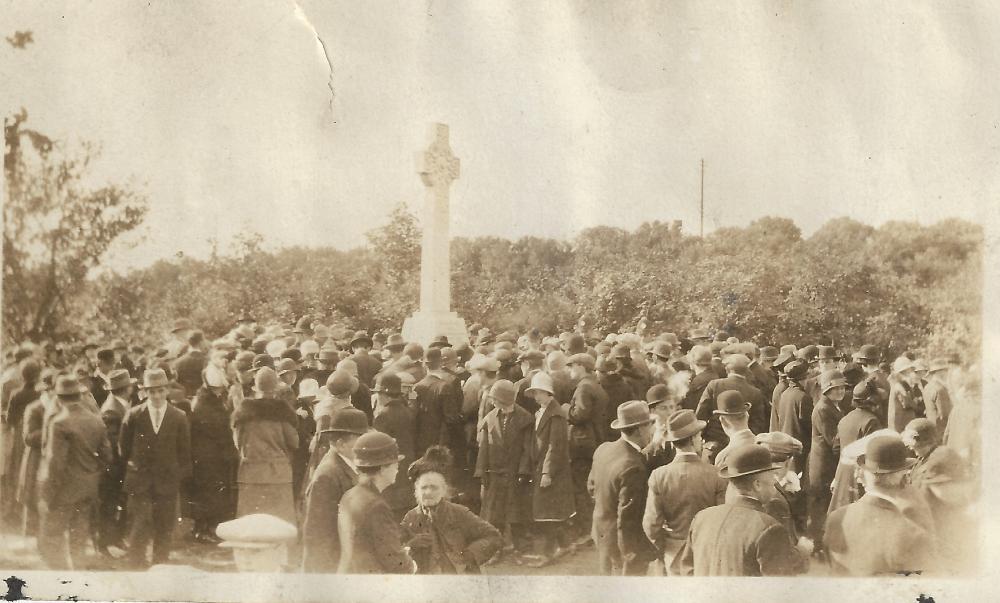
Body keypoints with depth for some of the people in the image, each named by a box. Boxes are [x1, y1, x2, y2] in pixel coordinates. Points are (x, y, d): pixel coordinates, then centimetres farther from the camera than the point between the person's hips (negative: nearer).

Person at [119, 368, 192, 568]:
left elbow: (184, 452, 7)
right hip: (140, 482, -1)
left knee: (164, 531, 6)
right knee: (141, 527, -8)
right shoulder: (134, 415, -1)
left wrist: (181, 477, 6)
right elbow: (123, 447, 9)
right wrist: (132, 468, 10)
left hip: (168, 482, 1)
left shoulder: (179, 417, 2)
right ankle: (136, 567, 1)